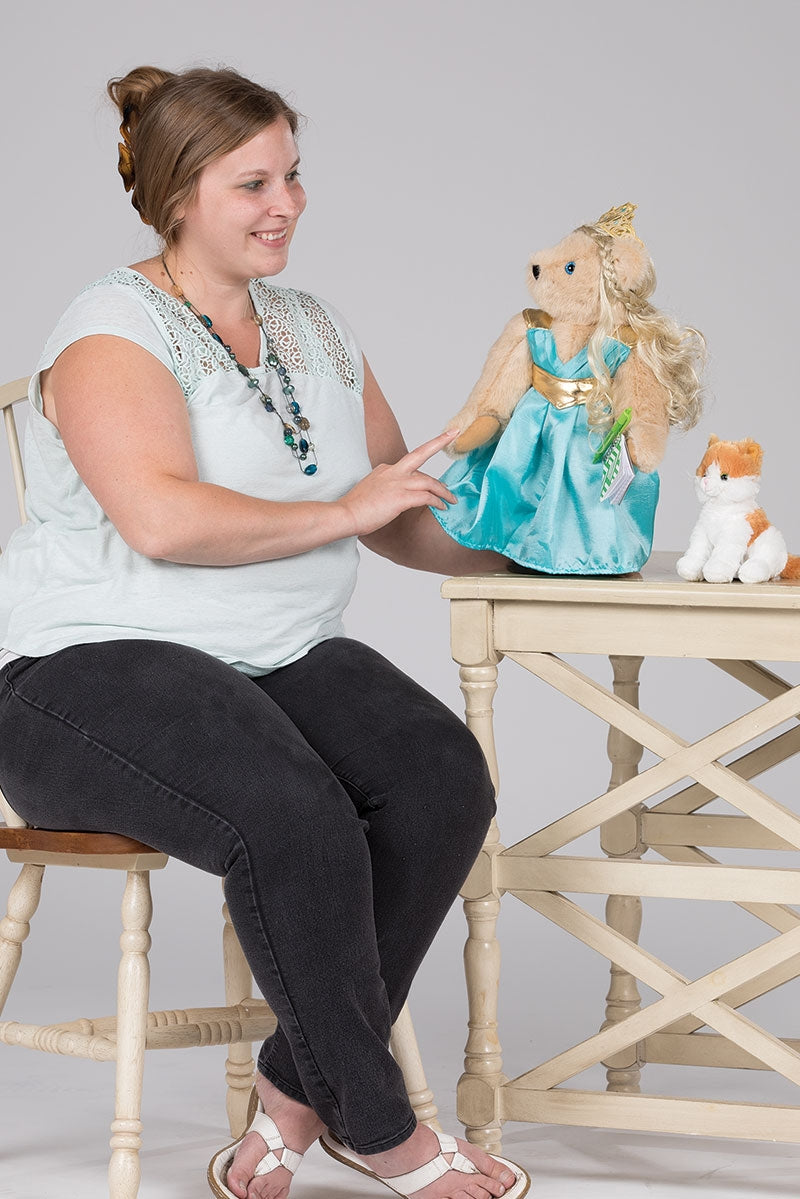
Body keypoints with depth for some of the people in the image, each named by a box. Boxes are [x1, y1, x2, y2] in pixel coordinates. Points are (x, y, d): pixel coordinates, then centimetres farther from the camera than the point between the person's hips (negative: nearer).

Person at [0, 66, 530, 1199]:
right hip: (97, 669, -7)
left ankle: (299, 1085, -8)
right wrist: (339, 512, -14)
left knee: (443, 778, -22)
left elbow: (407, 521, 19)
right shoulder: (115, 331, -6)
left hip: (284, 659, 7)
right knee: (295, 819, -34)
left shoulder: (317, 331, 18)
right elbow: (163, 522, -22)